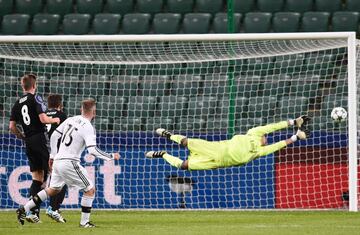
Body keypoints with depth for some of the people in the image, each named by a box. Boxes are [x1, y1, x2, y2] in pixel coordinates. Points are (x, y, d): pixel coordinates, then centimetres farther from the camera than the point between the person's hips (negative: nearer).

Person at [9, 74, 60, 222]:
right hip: (40, 139, -6)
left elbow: (12, 127, 9)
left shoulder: (17, 104, 12)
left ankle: (33, 212, 2)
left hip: (29, 143, 7)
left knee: (37, 178, 9)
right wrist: (54, 120, 2)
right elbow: (43, 119, -17)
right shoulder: (35, 99, -7)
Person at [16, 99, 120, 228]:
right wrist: (111, 156, -8)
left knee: (53, 190, 24)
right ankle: (84, 221, 4)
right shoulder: (88, 127, -12)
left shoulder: (70, 120, 8)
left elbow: (54, 136, 12)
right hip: (69, 163, -7)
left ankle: (24, 209, 18)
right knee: (90, 189, 4)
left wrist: (53, 155, 22)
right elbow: (93, 150, -20)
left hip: (58, 160, 7)